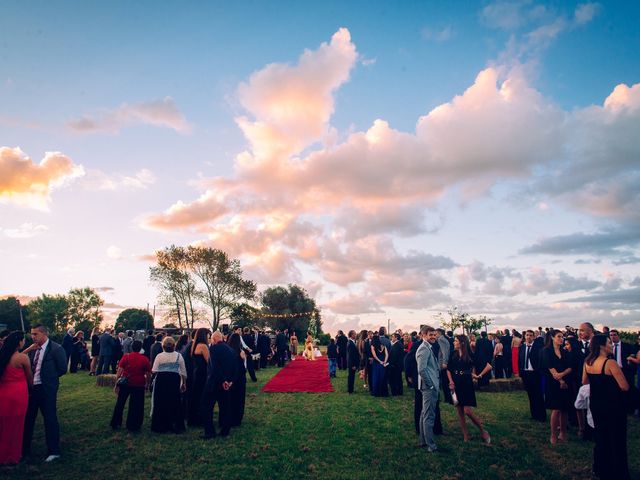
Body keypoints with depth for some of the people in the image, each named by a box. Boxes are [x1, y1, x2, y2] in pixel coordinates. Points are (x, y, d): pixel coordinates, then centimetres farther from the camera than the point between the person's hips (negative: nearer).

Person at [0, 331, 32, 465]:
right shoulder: (23, 358, -15)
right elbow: (29, 378, -2)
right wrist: (31, 387, 16)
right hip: (18, 395, -6)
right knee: (15, 426, 10)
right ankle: (12, 457, 23)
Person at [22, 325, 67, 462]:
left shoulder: (56, 349, -13)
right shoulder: (33, 349, 5)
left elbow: (62, 369, -9)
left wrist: (48, 377, -2)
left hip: (46, 389, -6)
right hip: (31, 388, 7)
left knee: (50, 419, 3)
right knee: (27, 418, 18)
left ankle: (53, 451, 16)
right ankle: (24, 449, 35)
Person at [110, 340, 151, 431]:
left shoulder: (126, 357, -5)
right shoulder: (145, 359, -5)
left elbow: (119, 371, -9)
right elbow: (148, 374, -4)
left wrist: (116, 384, -4)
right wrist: (147, 384, 9)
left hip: (125, 384, 1)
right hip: (139, 385, -1)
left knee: (120, 404, 18)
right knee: (136, 406, 10)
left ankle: (115, 424, 26)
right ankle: (133, 426, 16)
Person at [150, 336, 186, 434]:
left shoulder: (159, 356, 0)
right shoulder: (178, 356, 3)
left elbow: (154, 370, -2)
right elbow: (183, 371, 6)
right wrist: (184, 383, 14)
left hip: (161, 380, 0)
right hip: (174, 380, 1)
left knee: (160, 404, 9)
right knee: (174, 403, 8)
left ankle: (160, 426, 14)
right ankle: (176, 426, 10)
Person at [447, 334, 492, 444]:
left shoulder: (471, 355, -7)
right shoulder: (453, 355, 4)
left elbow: (488, 366, -4)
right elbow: (448, 369, 8)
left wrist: (479, 375, -2)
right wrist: (451, 382, -4)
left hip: (467, 385, -4)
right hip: (455, 386, 4)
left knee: (467, 411, -11)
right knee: (460, 411, 6)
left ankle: (483, 431, 10)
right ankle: (465, 436, 15)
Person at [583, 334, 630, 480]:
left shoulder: (588, 362, -1)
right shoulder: (610, 363, -22)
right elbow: (625, 387, -21)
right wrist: (611, 376, -4)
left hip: (595, 404, 7)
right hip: (613, 406, -7)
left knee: (601, 436, 21)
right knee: (617, 440, 9)